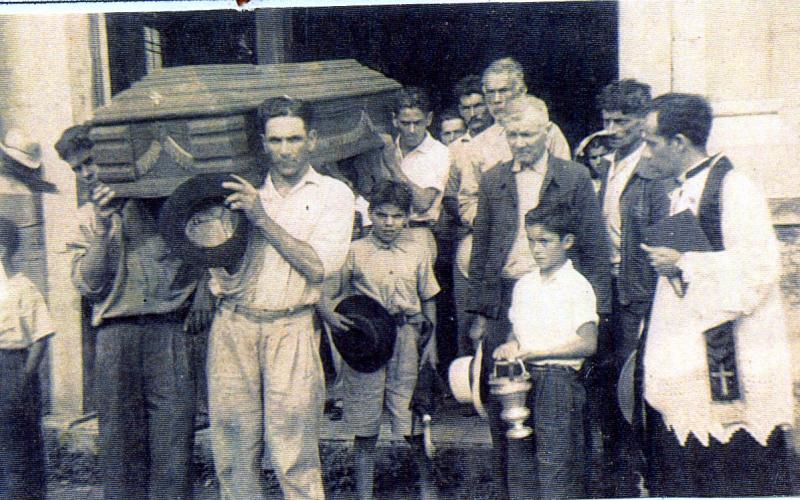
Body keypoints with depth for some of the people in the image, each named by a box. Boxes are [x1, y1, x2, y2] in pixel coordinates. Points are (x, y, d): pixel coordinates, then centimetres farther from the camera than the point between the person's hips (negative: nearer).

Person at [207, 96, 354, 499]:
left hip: (291, 326, -2)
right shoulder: (245, 190, 14)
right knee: (233, 442, 4)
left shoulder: (333, 194, 6)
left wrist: (262, 218, -8)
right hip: (234, 323, 3)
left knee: (293, 447, -5)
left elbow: (319, 266, -6)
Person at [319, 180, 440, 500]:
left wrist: (430, 342, 8)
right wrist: (331, 315, -20)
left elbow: (429, 300, 13)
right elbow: (324, 294, 0)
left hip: (408, 341, 1)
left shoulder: (418, 252, 7)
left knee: (415, 425, 5)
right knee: (365, 430, 8)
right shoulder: (354, 252, 0)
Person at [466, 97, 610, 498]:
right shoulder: (492, 181, 10)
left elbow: (594, 248, 2)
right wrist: (479, 311, 7)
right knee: (500, 405, 7)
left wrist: (594, 310, -3)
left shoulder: (574, 178, 3)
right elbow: (480, 248, 12)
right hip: (504, 302, 3)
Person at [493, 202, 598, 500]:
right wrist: (510, 347, -3)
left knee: (556, 465, -1)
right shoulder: (524, 285, 11)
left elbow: (587, 343, -16)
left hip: (559, 380, -6)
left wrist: (533, 352, -19)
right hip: (524, 380, 6)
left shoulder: (577, 286, -8)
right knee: (520, 464, 13)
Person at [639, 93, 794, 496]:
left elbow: (759, 266, -21)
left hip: (727, 366, -8)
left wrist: (683, 263, -18)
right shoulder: (683, 192, 15)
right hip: (684, 362, 9)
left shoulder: (733, 189, -12)